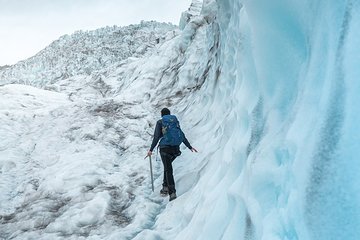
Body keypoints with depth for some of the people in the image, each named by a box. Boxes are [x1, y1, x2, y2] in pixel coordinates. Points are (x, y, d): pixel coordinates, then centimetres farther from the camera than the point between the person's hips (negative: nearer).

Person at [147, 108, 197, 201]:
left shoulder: (160, 122, 4)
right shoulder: (175, 121, 15)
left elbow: (156, 137, -5)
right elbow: (182, 135, 14)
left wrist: (151, 150, -2)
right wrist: (190, 147, 18)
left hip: (165, 148, -4)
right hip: (176, 148, 4)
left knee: (168, 169, -3)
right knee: (168, 166, 24)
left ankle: (172, 192, -14)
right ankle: (165, 187, 23)